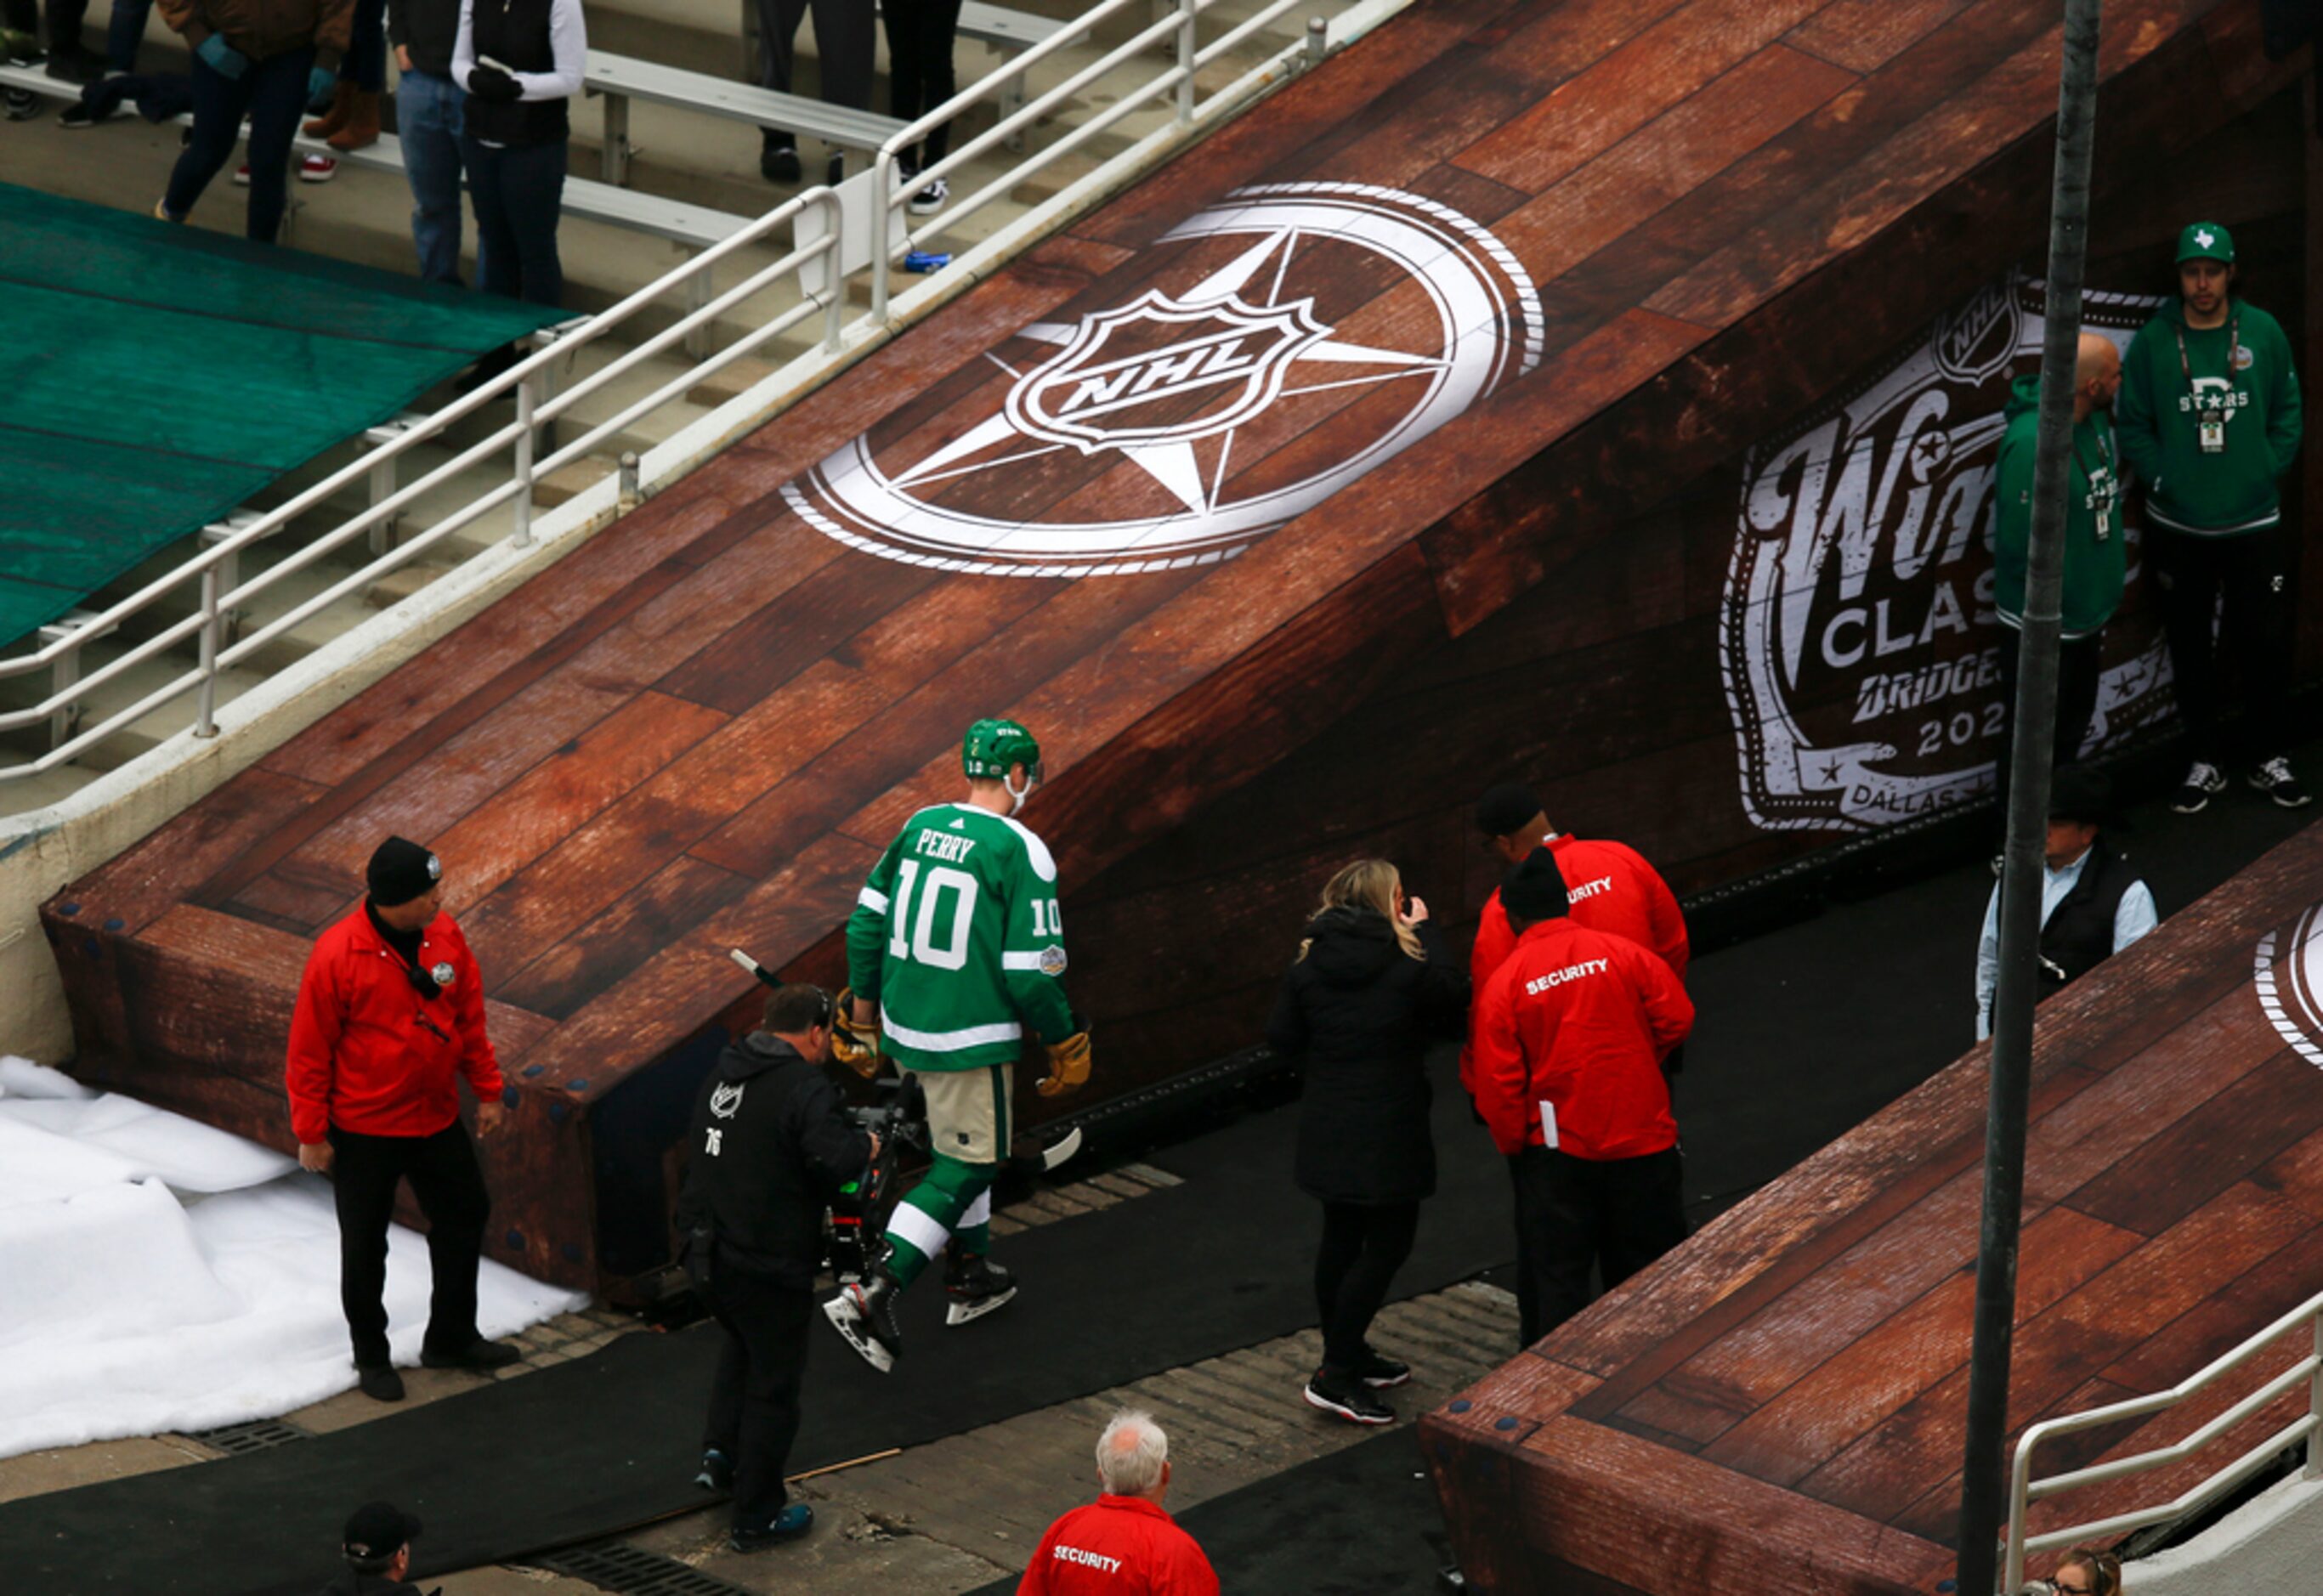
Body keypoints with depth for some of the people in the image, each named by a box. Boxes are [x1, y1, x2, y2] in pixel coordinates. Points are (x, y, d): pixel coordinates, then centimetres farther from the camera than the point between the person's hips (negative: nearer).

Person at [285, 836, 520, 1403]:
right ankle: (371, 1357, 29)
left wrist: (488, 1090, 11)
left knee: (464, 1217, 17)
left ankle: (452, 1338, 37)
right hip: (363, 1130, -6)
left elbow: (469, 1017, 8)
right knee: (365, 1247, 10)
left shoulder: (444, 936, -7)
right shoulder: (338, 955, -24)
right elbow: (309, 1051, -16)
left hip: (437, 1119, 6)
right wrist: (311, 1133, -11)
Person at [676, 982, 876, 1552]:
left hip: (704, 1251, 7)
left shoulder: (724, 1074, 8)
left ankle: (720, 1451, 24)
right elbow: (834, 1158, -31)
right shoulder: (805, 1089, -18)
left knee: (743, 1344, 34)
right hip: (768, 1264, -7)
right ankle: (757, 1517, 14)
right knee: (773, 1385, 7)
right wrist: (865, 1146, -8)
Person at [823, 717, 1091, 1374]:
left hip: (905, 1024, 7)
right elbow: (1031, 970, -18)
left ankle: (968, 1277, 37)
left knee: (961, 1144, 25)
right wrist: (1065, 1045, -3)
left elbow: (866, 922, 9)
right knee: (965, 1166, 2)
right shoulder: (1022, 852, -17)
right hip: (972, 1039, -7)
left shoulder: (921, 826, 3)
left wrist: (863, 1009, 21)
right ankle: (871, 1296, -9)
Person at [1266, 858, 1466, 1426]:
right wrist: (1425, 931, 2)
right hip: (1389, 1133, -6)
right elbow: (1453, 1003, 0)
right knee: (1388, 1241, 4)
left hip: (1327, 1126, 6)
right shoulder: (1407, 968, -16)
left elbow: (1283, 1038, 4)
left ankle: (1345, 1355, 32)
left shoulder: (1308, 966, -2)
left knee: (1341, 1238, 19)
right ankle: (1336, 1376, 2)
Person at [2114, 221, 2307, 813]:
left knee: (2266, 643, 4)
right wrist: (2163, 478, -11)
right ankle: (2205, 762, 22)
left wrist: (2268, 471, -6)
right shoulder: (2153, 342, -5)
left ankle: (2267, 757, 20)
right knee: (2192, 650, 9)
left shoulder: (2264, 333, -2)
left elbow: (2287, 411, 4)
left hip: (2254, 520, 0)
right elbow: (2132, 424, -1)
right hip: (2180, 525, 0)